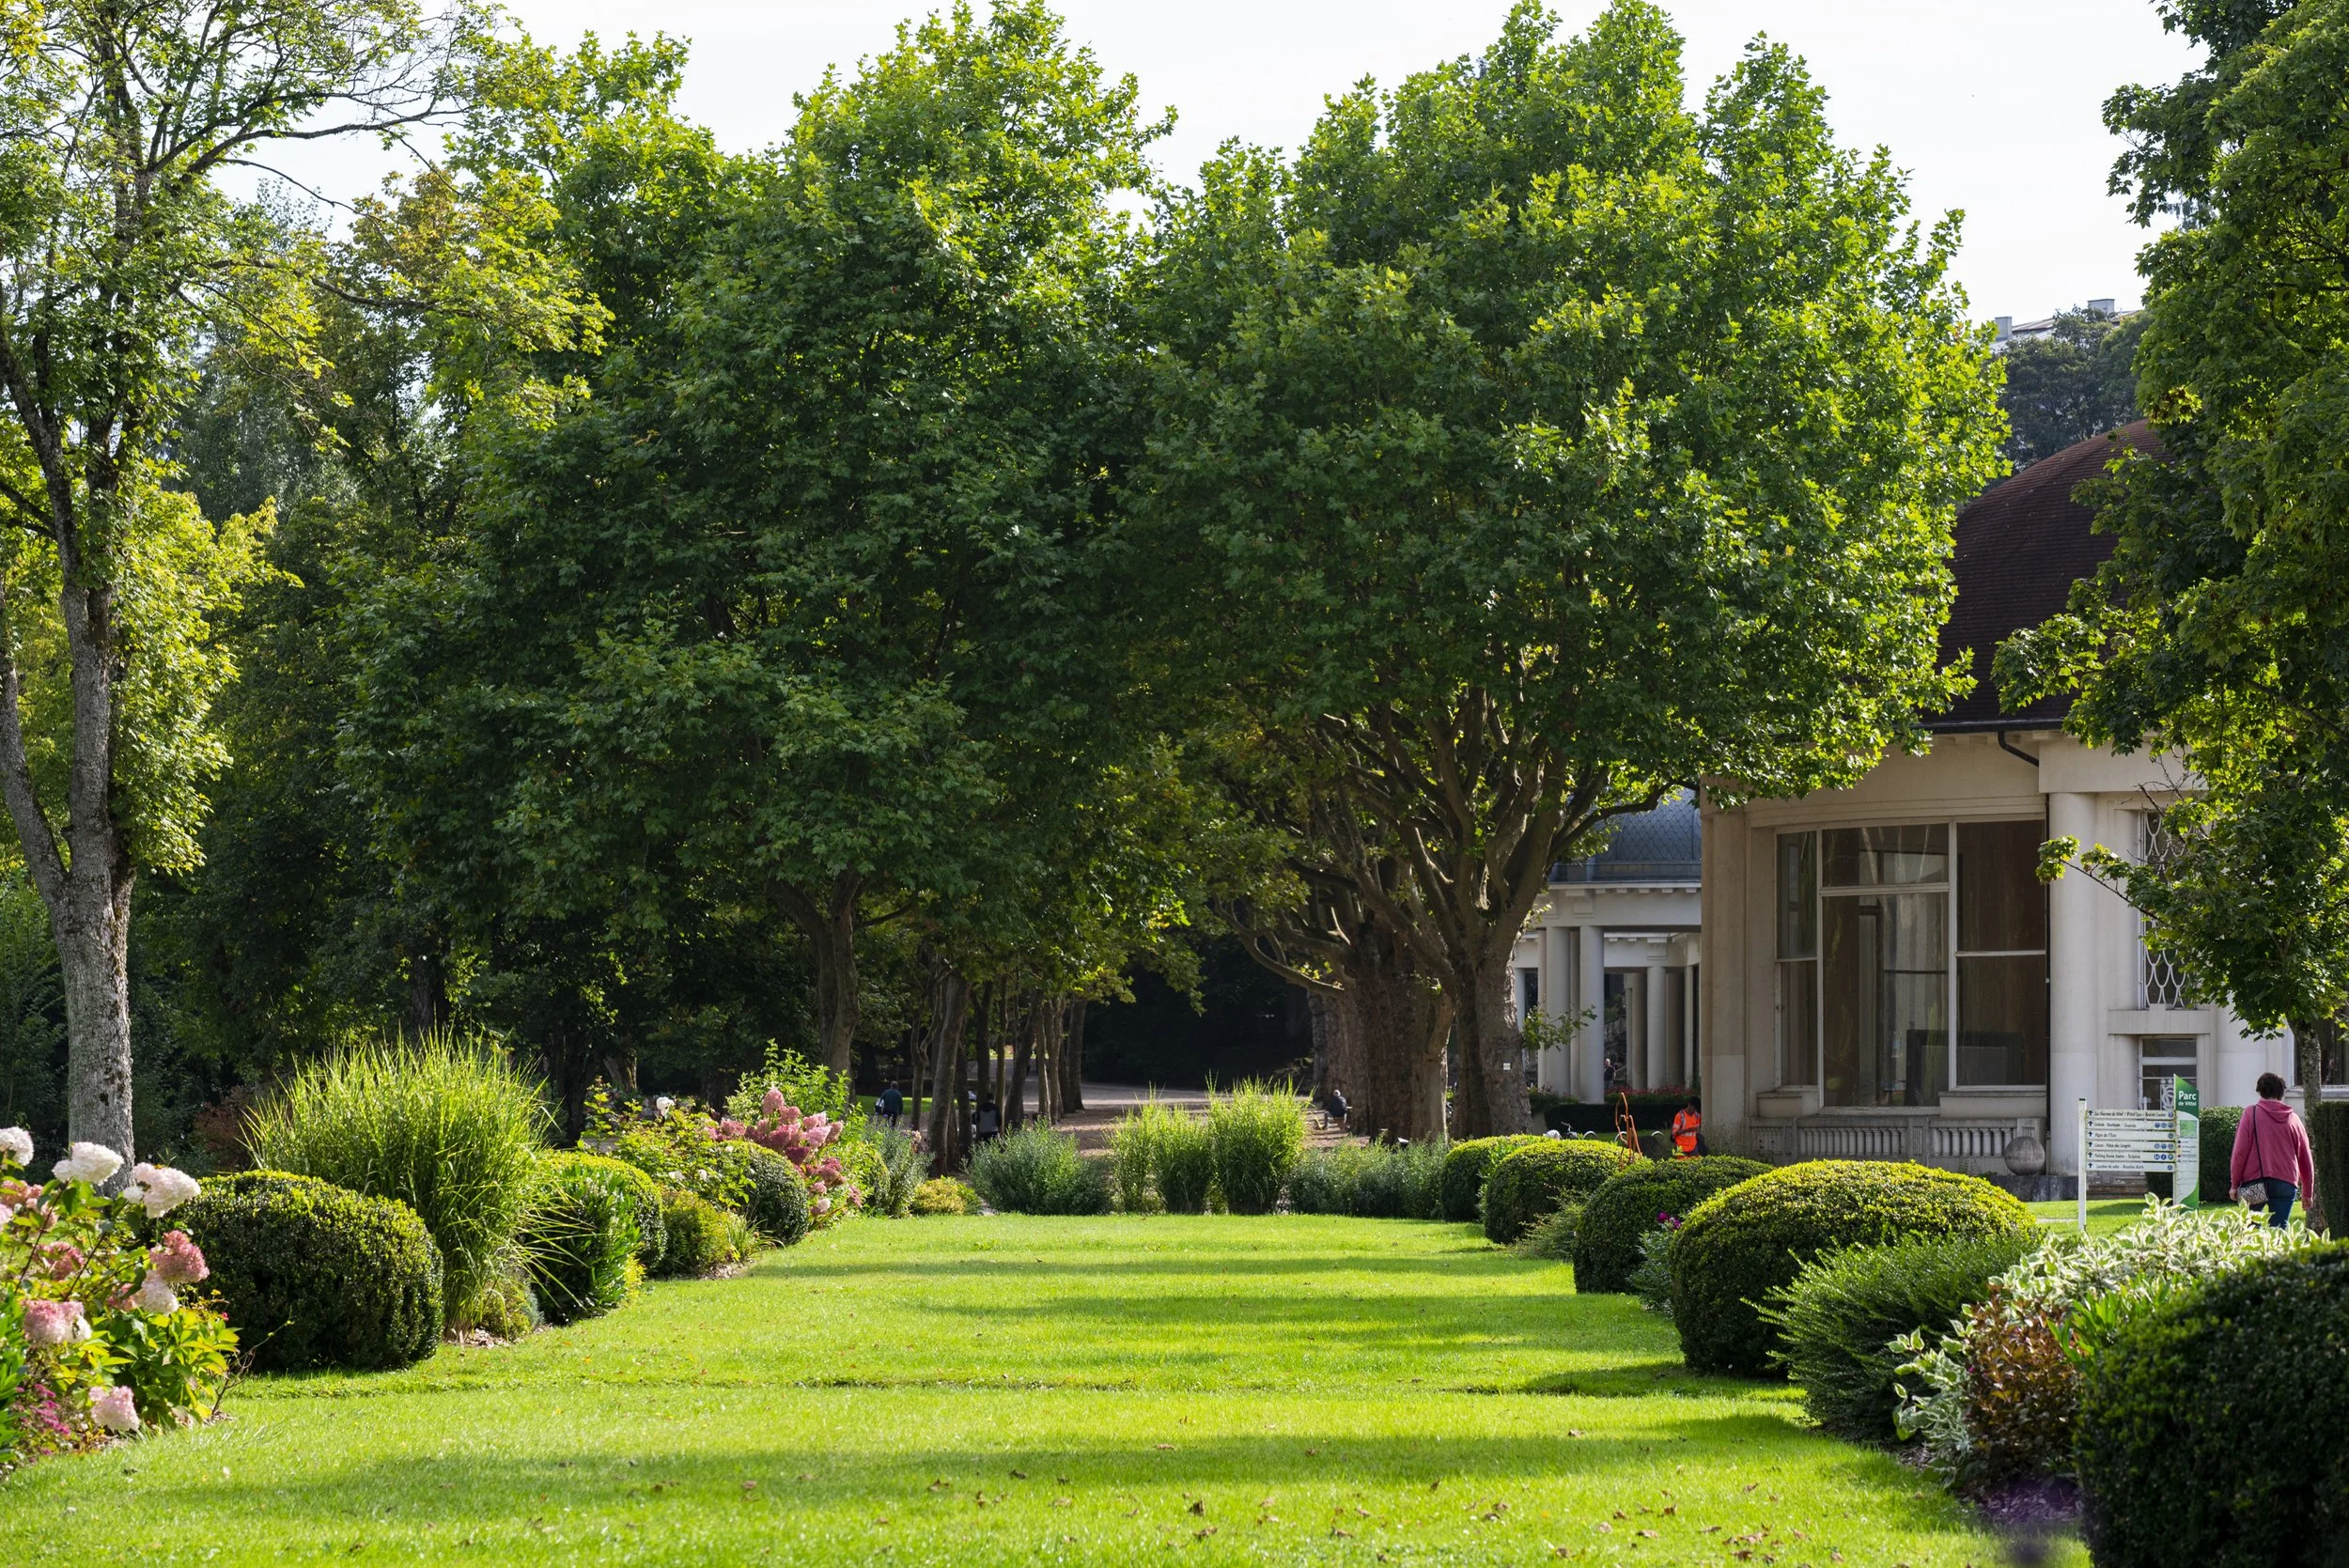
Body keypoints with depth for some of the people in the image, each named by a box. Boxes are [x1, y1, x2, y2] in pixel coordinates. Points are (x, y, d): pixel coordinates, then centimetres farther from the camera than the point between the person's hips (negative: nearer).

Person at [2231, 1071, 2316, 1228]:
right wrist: (2307, 1192, 21)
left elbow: (2240, 1152, -4)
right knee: (2279, 1230, 0)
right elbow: (2306, 1159, 13)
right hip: (2286, 1183, 2)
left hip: (2254, 1181, -2)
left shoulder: (2251, 1114, 2)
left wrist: (2234, 1183, 1)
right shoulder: (2293, 1119, 10)